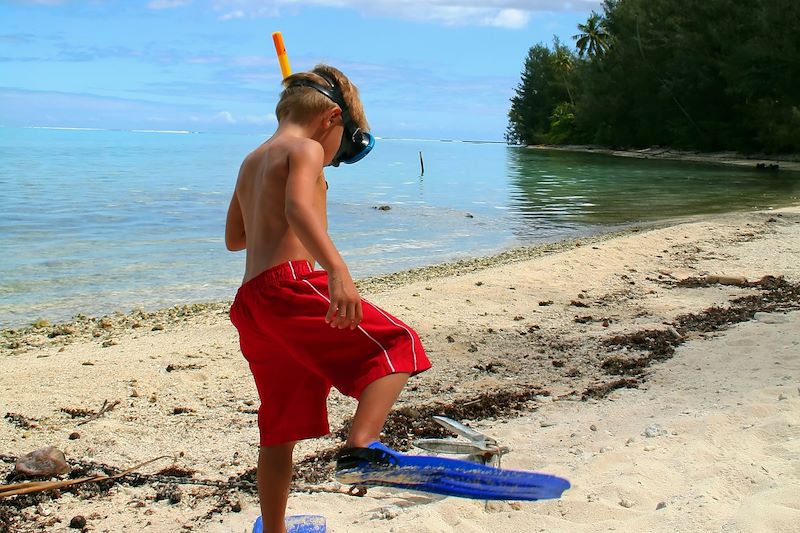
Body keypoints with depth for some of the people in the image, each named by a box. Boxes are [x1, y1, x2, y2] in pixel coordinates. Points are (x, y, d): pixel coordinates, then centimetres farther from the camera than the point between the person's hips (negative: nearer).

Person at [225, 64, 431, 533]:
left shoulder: (251, 162, 27)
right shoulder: (306, 149, 1)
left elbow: (234, 238, 36)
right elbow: (297, 207, -21)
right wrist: (338, 270, -33)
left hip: (252, 302, 9)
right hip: (293, 284, -8)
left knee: (280, 431, 15)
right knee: (398, 343, -5)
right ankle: (362, 445, -27)